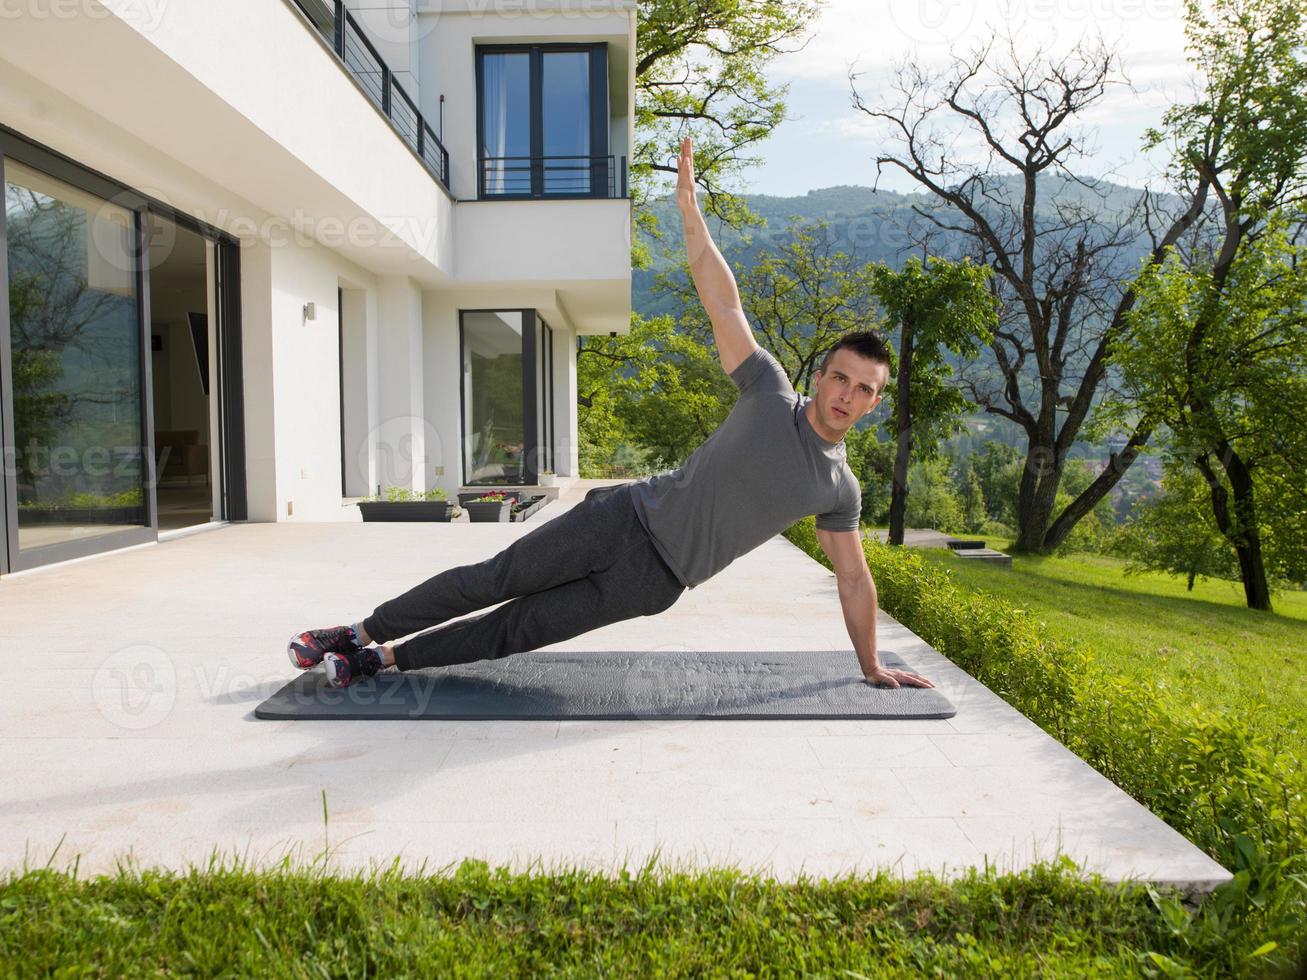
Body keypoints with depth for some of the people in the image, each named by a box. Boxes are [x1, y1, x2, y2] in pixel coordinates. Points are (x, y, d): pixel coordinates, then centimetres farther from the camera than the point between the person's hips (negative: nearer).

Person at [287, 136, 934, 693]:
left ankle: (379, 659, 14)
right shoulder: (770, 396, -4)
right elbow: (724, 306, -8)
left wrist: (871, 666, 15)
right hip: (627, 518, -1)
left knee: (521, 628, 0)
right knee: (491, 581, 1)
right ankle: (360, 632, 20)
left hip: (655, 581, 2)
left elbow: (854, 579, 11)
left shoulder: (839, 489, 3)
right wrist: (691, 213, -14)